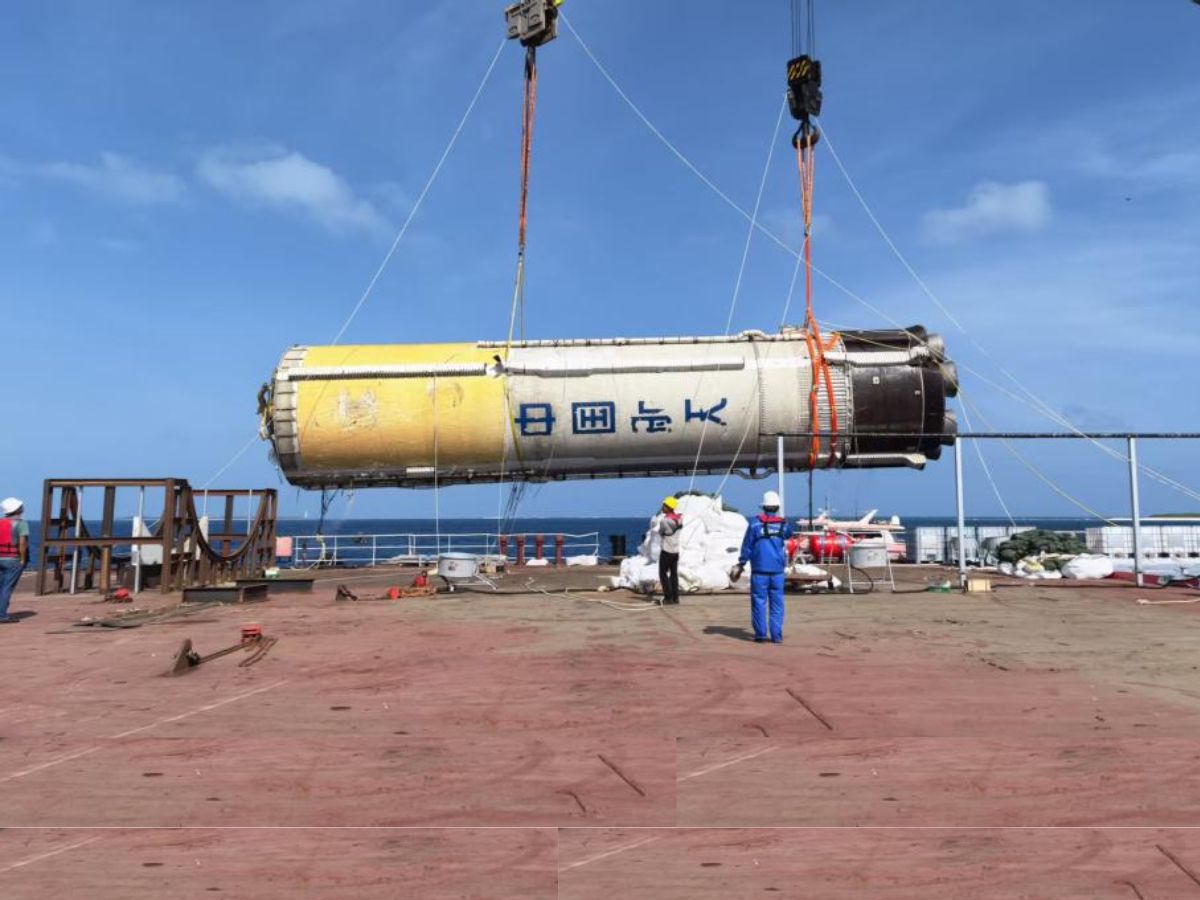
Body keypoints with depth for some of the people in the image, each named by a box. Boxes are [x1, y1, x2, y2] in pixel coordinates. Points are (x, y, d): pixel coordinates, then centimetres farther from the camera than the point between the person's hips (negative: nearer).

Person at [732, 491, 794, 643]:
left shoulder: (755, 524, -4)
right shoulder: (783, 524, 3)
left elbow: (747, 547, -1)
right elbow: (789, 534, 27)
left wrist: (741, 564, 8)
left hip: (760, 570, -2)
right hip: (777, 570, 2)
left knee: (759, 601, 4)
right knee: (777, 603, 6)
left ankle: (760, 634, 3)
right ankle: (777, 635, 4)